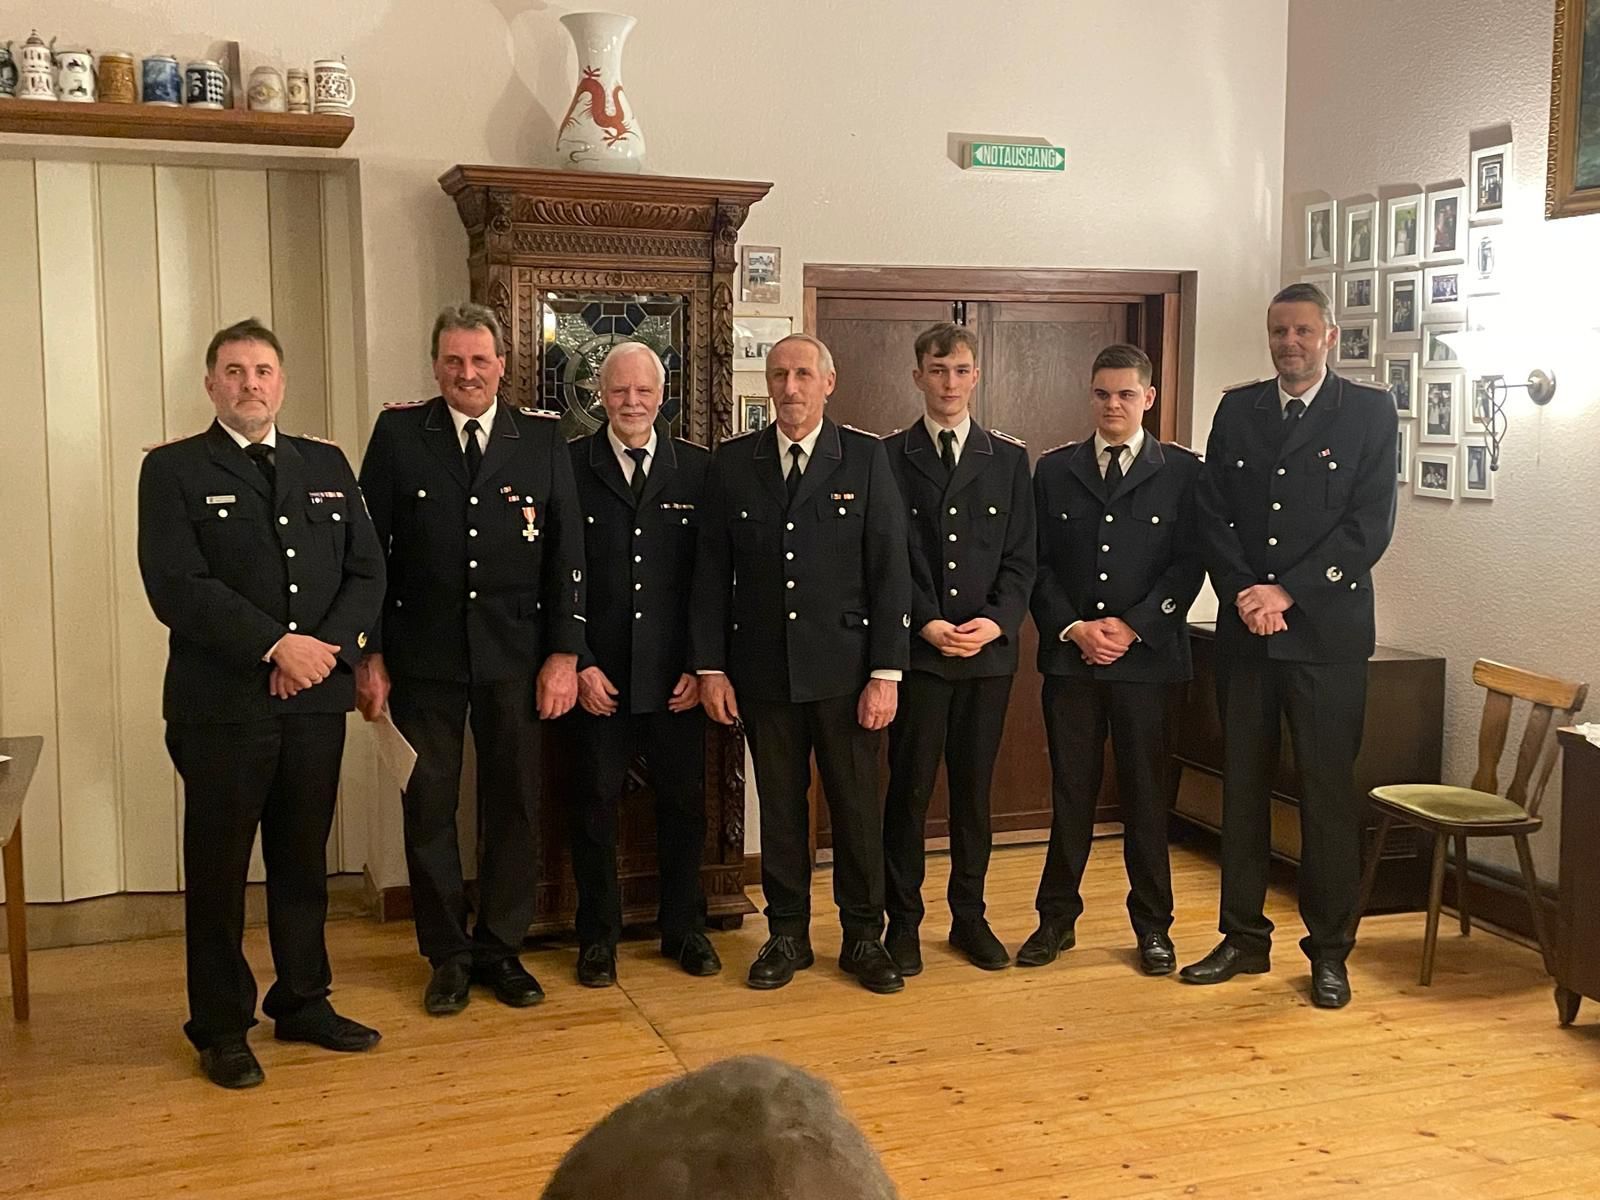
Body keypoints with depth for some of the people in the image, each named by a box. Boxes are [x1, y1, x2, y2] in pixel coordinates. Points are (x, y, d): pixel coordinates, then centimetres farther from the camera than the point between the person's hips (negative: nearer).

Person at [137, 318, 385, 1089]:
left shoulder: (327, 467, 13)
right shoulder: (173, 470, -1)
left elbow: (366, 572, 7)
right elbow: (176, 588, -12)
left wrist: (328, 646, -10)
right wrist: (276, 645, -17)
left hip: (316, 699, 4)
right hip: (222, 704, -4)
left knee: (304, 861, 13)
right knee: (218, 869, 6)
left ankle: (304, 1003, 27)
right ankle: (221, 1029, 18)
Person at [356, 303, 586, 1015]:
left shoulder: (542, 438, 3)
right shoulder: (397, 433, 1)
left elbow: (567, 552, 2)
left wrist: (563, 653, -3)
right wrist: (369, 654, -3)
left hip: (515, 656, 1)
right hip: (422, 656, 0)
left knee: (514, 804, 8)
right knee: (428, 807, 7)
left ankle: (501, 948, 23)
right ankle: (447, 956, 21)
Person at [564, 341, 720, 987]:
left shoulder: (697, 469, 3)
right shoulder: (569, 467, 0)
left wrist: (700, 666, -3)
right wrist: (578, 664, -7)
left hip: (676, 676, 1)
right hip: (596, 676, -1)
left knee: (683, 801, 10)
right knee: (594, 804, 8)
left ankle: (684, 928, 27)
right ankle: (598, 936, 23)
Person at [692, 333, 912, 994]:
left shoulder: (866, 457, -1)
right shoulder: (733, 462, 5)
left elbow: (890, 569, -3)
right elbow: (712, 571, 6)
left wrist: (886, 672, -8)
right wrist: (710, 667, 0)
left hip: (846, 667, -1)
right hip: (763, 670, 2)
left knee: (857, 805, 6)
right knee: (779, 805, 10)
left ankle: (863, 937, 21)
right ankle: (787, 934, 24)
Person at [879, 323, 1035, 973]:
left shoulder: (1009, 459, 9)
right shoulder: (889, 458, 2)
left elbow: (1020, 558, 5)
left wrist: (995, 621, -11)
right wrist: (927, 624, -13)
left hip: (990, 649, 2)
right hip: (916, 649, -2)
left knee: (974, 789, 10)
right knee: (910, 788, 1)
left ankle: (969, 915, 22)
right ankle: (903, 920, 13)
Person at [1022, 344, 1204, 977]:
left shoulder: (1181, 470, 3)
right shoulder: (1054, 469, 9)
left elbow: (1188, 563, -2)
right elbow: (1039, 563, 5)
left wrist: (1132, 627, -11)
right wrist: (1074, 629, -8)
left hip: (1146, 657, -1)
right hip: (1069, 656, 2)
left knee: (1146, 793, 5)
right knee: (1070, 790, 7)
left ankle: (1152, 925, 17)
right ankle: (1057, 917, 18)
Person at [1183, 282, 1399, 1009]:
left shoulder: (1369, 413, 1)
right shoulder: (1236, 411, 11)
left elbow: (1369, 525, -7)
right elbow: (1212, 515, 6)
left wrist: (1287, 592, -14)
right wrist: (1242, 594, -10)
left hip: (1327, 632, -3)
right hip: (1244, 630, 3)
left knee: (1328, 792, 2)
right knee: (1242, 787, 8)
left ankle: (1329, 952, 14)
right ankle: (1244, 939, 19)